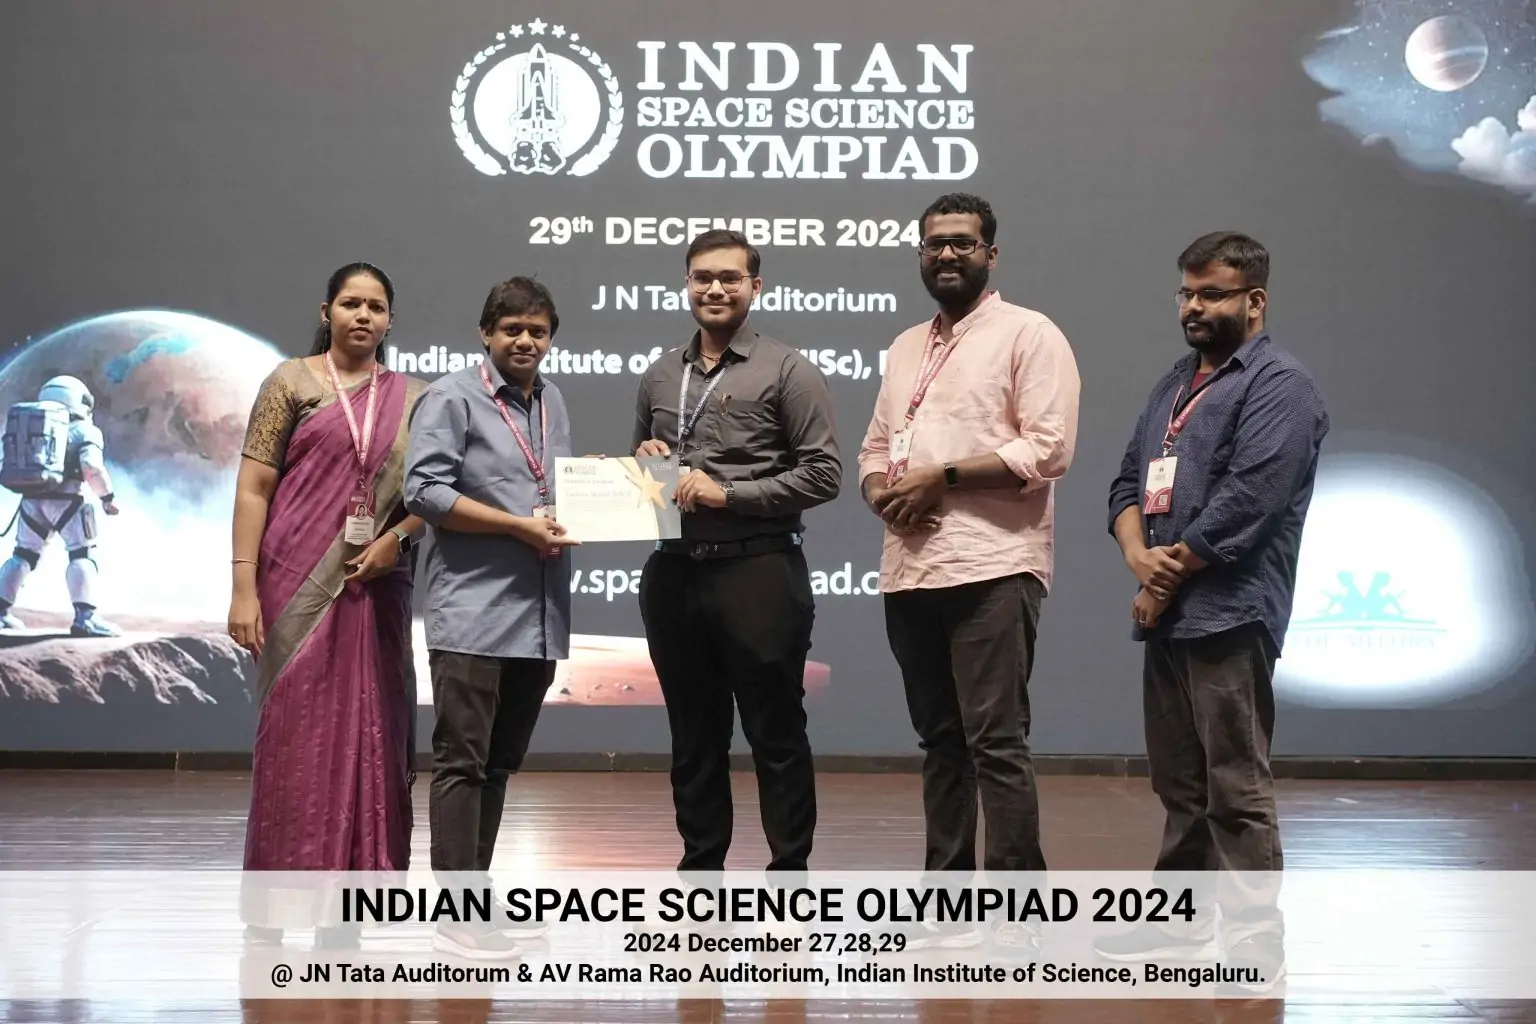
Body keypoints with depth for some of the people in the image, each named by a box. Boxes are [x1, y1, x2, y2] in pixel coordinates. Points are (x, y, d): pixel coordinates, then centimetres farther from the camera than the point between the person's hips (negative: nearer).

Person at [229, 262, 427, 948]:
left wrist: (395, 538, -9)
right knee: (293, 734, -1)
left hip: (377, 587, 3)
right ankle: (272, 905, 7)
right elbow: (253, 488, -2)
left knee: (366, 736, 3)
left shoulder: (410, 398, 11)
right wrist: (243, 587, -10)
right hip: (299, 582, -3)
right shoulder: (291, 383, 2)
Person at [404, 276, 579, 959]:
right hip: (474, 609, -7)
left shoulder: (552, 402, 16)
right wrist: (520, 526, -15)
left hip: (539, 613, 7)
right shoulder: (452, 399, -5)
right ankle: (457, 915, -5)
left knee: (501, 763, 13)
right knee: (462, 761, -6)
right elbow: (424, 491, -14)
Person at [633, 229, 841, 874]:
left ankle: (790, 872, 9)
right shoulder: (659, 376, 14)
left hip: (757, 572, -5)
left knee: (776, 737, 1)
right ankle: (700, 868, 22)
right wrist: (644, 459, 1)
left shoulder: (786, 372, -2)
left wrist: (727, 493, -13)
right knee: (693, 737, 13)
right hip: (674, 573, 5)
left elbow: (823, 474, -8)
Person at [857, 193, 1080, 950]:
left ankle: (1015, 913, -4)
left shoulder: (1028, 334, -1)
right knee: (940, 742, 11)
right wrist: (882, 493, -1)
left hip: (991, 567, -7)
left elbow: (1048, 448, -12)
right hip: (910, 569, 7)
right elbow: (874, 448, 22)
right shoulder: (906, 348, 21)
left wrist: (942, 477, -14)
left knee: (996, 743, -9)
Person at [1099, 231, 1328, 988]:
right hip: (1167, 613, 9)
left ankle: (1254, 933, 0)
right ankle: (1181, 918, 22)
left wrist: (1173, 574, -10)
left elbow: (1246, 502, -17)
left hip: (1228, 614, -9)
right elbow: (1129, 480, 17)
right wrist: (1138, 555, -3)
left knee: (1235, 786, -6)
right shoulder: (1177, 382, 21)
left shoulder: (1278, 385, -7)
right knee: (1179, 783, 14)